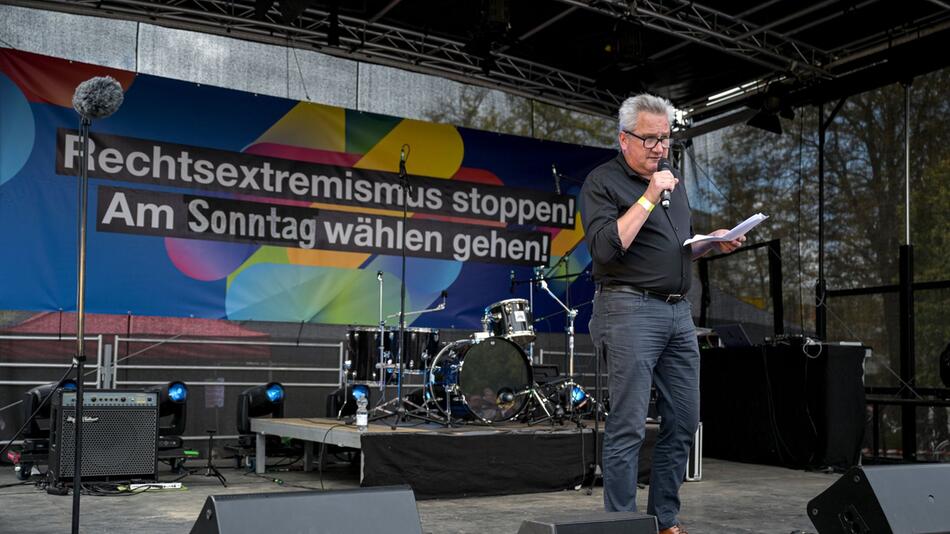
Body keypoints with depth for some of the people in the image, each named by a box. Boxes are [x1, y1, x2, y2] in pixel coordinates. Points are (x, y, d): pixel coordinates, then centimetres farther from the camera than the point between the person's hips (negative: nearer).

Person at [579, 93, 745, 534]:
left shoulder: (672, 183, 19)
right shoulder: (602, 182, -4)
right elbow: (606, 248, -17)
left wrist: (715, 243, 9)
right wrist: (648, 198, -17)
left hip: (679, 311, 8)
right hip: (630, 310, -8)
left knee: (683, 422, 8)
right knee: (628, 427, -6)